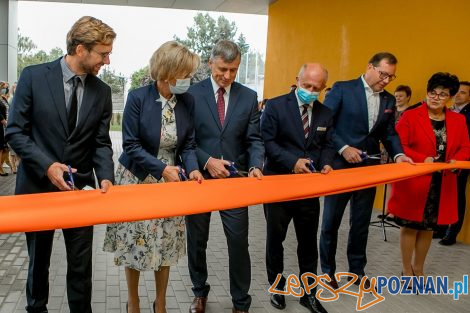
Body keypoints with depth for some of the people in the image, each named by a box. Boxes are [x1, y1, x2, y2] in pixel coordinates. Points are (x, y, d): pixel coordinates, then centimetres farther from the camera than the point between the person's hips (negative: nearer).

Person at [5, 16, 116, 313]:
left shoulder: (102, 91, 0)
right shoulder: (34, 76, -9)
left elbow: (101, 142, 1)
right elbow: (15, 131, -8)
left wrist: (106, 177, -16)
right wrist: (47, 166, -20)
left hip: (80, 188, 2)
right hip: (38, 185, -1)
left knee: (81, 264, 8)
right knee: (38, 260, 17)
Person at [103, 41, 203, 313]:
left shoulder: (188, 101, -4)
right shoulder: (138, 97, -15)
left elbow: (188, 144, 1)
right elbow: (131, 145, -15)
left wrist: (193, 168, -18)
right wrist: (161, 169, -25)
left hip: (171, 181, 3)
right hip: (138, 181, -3)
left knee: (166, 245, 9)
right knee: (135, 243, 8)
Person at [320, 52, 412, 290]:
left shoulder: (389, 100, 10)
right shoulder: (342, 89, -7)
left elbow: (389, 133, 12)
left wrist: (398, 154, -6)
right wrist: (343, 148, -18)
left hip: (369, 167, 5)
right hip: (340, 165, -5)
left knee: (362, 222, 14)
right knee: (331, 220, 6)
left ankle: (357, 270, 29)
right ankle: (327, 270, 23)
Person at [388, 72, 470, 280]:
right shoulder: (410, 116, -6)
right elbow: (398, 145, -11)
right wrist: (422, 159, -21)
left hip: (442, 186, 4)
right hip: (413, 183, -4)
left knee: (428, 227, 15)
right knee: (410, 226, 5)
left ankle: (419, 269, 33)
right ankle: (407, 270, 22)